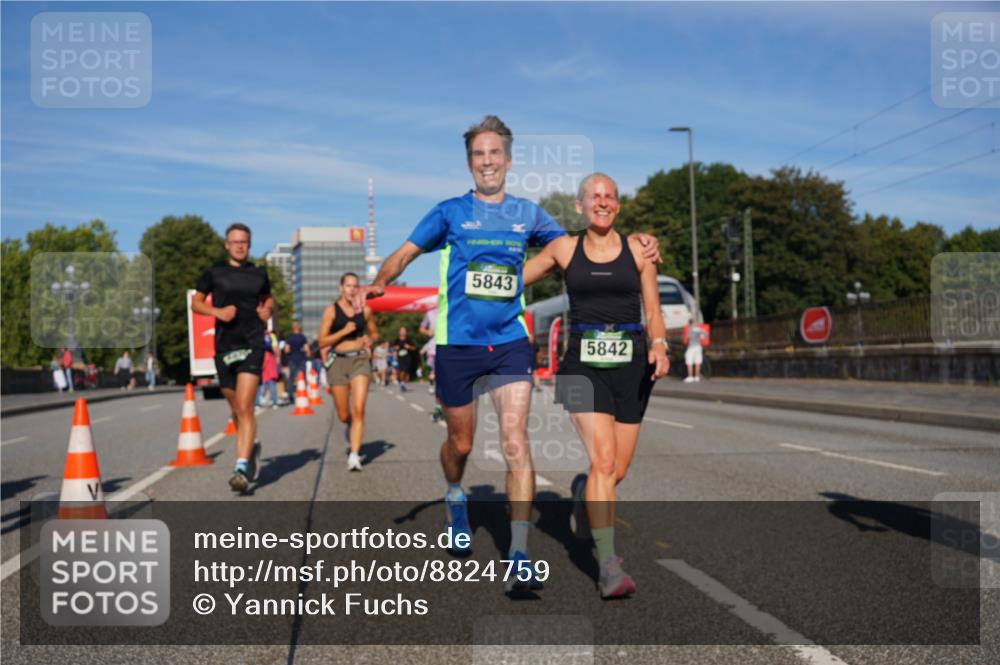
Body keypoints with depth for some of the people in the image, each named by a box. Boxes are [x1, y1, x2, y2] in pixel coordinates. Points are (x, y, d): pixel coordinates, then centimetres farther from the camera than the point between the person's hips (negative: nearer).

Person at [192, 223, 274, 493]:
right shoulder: (214, 273, 6)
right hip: (224, 346, 1)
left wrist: (268, 310, 4)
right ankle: (252, 446, 39)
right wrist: (217, 311, -9)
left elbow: (268, 298, 27)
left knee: (245, 408, -15)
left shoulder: (259, 273, 11)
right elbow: (196, 303, 9)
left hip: (252, 346, -1)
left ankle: (242, 467, -18)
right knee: (236, 409, 13)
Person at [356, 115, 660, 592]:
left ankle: (519, 557, -9)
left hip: (510, 342, 1)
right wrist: (379, 282, -24)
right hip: (457, 343, 0)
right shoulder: (450, 212, 2)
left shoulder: (527, 214, 8)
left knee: (515, 443, -12)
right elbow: (406, 252, -3)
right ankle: (455, 498, 47)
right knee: (460, 442, 13)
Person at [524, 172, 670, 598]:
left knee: (617, 471, 5)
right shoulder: (564, 249, 6)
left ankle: (584, 492, 42)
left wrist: (659, 347, -10)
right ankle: (609, 567, -13)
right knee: (603, 460, -17)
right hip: (585, 364, -2)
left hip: (631, 364, 2)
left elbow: (653, 313, 8)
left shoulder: (638, 250, 6)